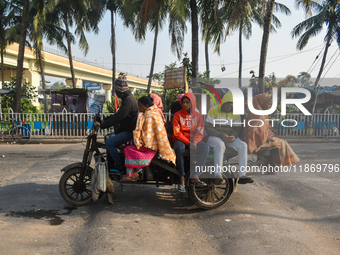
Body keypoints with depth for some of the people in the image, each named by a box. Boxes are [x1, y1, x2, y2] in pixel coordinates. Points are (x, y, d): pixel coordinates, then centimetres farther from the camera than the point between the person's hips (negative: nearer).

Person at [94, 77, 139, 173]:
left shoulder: (128, 100, -20)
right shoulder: (127, 98, 15)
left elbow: (118, 117, -27)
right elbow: (118, 114, 21)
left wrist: (102, 125, -24)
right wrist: (105, 119, 13)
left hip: (130, 131, -11)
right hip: (127, 129, 11)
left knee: (109, 143, -18)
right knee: (109, 139, 19)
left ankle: (119, 168, -11)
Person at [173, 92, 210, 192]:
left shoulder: (197, 115, 7)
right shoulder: (178, 115, 1)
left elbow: (200, 132, 2)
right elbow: (177, 133, -7)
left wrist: (194, 142, -19)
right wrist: (188, 142, -20)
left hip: (194, 140, 2)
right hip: (180, 140, -2)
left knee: (205, 148, -28)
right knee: (180, 148, -37)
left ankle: (195, 176, -30)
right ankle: (182, 178, -32)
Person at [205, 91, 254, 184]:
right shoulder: (213, 110, -3)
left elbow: (238, 128, 13)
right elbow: (208, 127, -7)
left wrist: (233, 136, -11)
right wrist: (221, 135, -19)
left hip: (230, 138, 4)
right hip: (215, 137, -4)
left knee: (243, 145, -23)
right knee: (220, 145, -39)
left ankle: (242, 175, -27)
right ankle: (218, 175, -41)